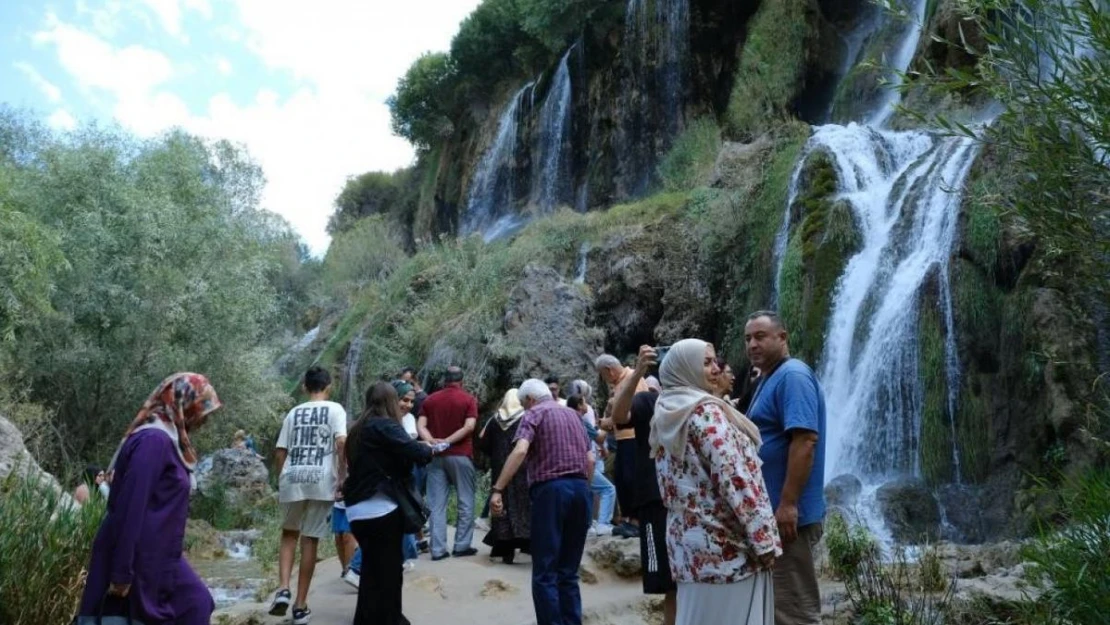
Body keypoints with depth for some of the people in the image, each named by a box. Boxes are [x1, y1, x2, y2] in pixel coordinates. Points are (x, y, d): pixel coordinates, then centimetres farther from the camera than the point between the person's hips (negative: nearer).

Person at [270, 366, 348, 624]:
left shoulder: (293, 413, 15)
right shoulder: (334, 409, 4)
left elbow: (279, 453, 12)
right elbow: (341, 443, -10)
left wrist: (280, 482, 22)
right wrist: (343, 477, -5)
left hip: (292, 478, 3)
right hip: (321, 479, -3)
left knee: (289, 534, 22)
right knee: (310, 540, 6)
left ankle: (283, 590, 3)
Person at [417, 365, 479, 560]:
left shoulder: (430, 400, 10)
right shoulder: (469, 399, 0)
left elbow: (420, 425, -2)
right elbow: (469, 427, -14)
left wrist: (432, 442, -14)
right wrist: (448, 441, -14)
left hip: (436, 456, 3)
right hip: (460, 455, -3)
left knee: (437, 504, 5)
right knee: (465, 501, 8)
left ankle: (438, 549, 4)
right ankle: (462, 545, 10)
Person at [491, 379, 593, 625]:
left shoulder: (534, 414, 4)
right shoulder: (572, 414, 22)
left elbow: (520, 450, -15)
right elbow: (590, 459, 19)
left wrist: (497, 489, -19)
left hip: (551, 488, -6)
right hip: (580, 488, 6)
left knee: (545, 572, -2)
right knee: (569, 571, 12)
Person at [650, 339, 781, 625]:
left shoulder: (666, 416, 12)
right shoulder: (706, 412, -13)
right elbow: (734, 479, -19)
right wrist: (764, 540, -15)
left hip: (688, 539, 8)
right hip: (723, 543, -8)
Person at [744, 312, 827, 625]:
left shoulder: (793, 376, -16)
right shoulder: (770, 379, 16)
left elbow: (805, 439, -25)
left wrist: (788, 504, -27)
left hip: (788, 512, -10)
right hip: (770, 510, 10)